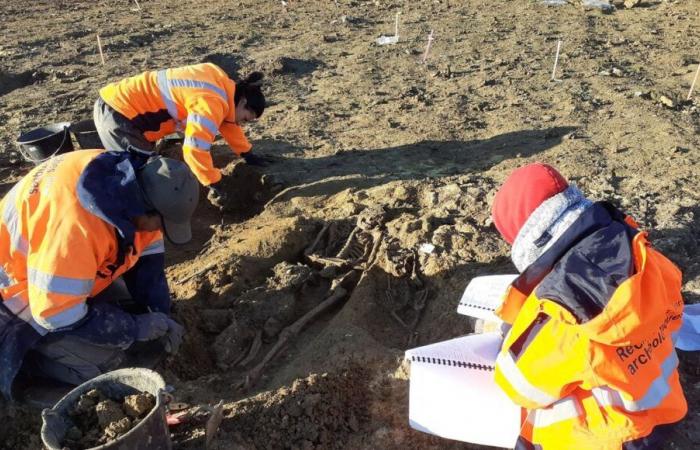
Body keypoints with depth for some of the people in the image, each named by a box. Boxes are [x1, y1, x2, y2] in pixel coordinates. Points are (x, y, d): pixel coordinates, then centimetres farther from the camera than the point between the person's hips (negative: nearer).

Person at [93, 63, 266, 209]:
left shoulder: (221, 85, 8)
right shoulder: (211, 103, -23)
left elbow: (227, 123, 24)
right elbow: (195, 149, -31)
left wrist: (248, 155, 28)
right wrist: (215, 186, -20)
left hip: (117, 105, 10)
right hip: (119, 113, -10)